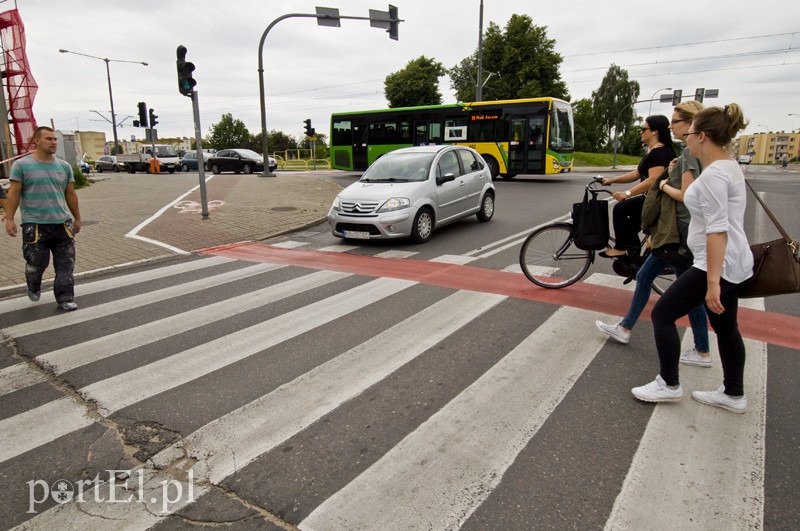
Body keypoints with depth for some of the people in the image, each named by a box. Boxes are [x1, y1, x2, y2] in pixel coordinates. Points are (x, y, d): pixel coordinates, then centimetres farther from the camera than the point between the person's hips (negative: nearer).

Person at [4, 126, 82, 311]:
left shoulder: (64, 166, 9)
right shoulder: (22, 165, -1)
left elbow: (71, 194, 13)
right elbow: (13, 194, -3)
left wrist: (77, 218, 15)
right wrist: (9, 219, -8)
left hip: (62, 223, 3)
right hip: (35, 225, -3)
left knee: (66, 264, 2)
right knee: (36, 264, 6)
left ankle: (65, 298, 10)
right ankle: (33, 288, 35)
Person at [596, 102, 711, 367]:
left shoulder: (690, 153, -16)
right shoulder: (692, 152, 13)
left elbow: (686, 195, -23)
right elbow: (683, 188, 13)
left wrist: (663, 185, -8)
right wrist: (671, 176, 0)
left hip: (680, 233, -10)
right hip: (672, 231, 10)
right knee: (643, 276, 16)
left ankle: (702, 353, 15)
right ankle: (625, 328, 28)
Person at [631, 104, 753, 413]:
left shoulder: (713, 174, -20)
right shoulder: (729, 166, 11)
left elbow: (717, 230, -26)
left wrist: (712, 281, -27)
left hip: (718, 265, -10)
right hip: (732, 262, 10)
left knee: (663, 314, -1)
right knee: (725, 327, 18)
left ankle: (669, 384, 13)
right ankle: (733, 394, 31)